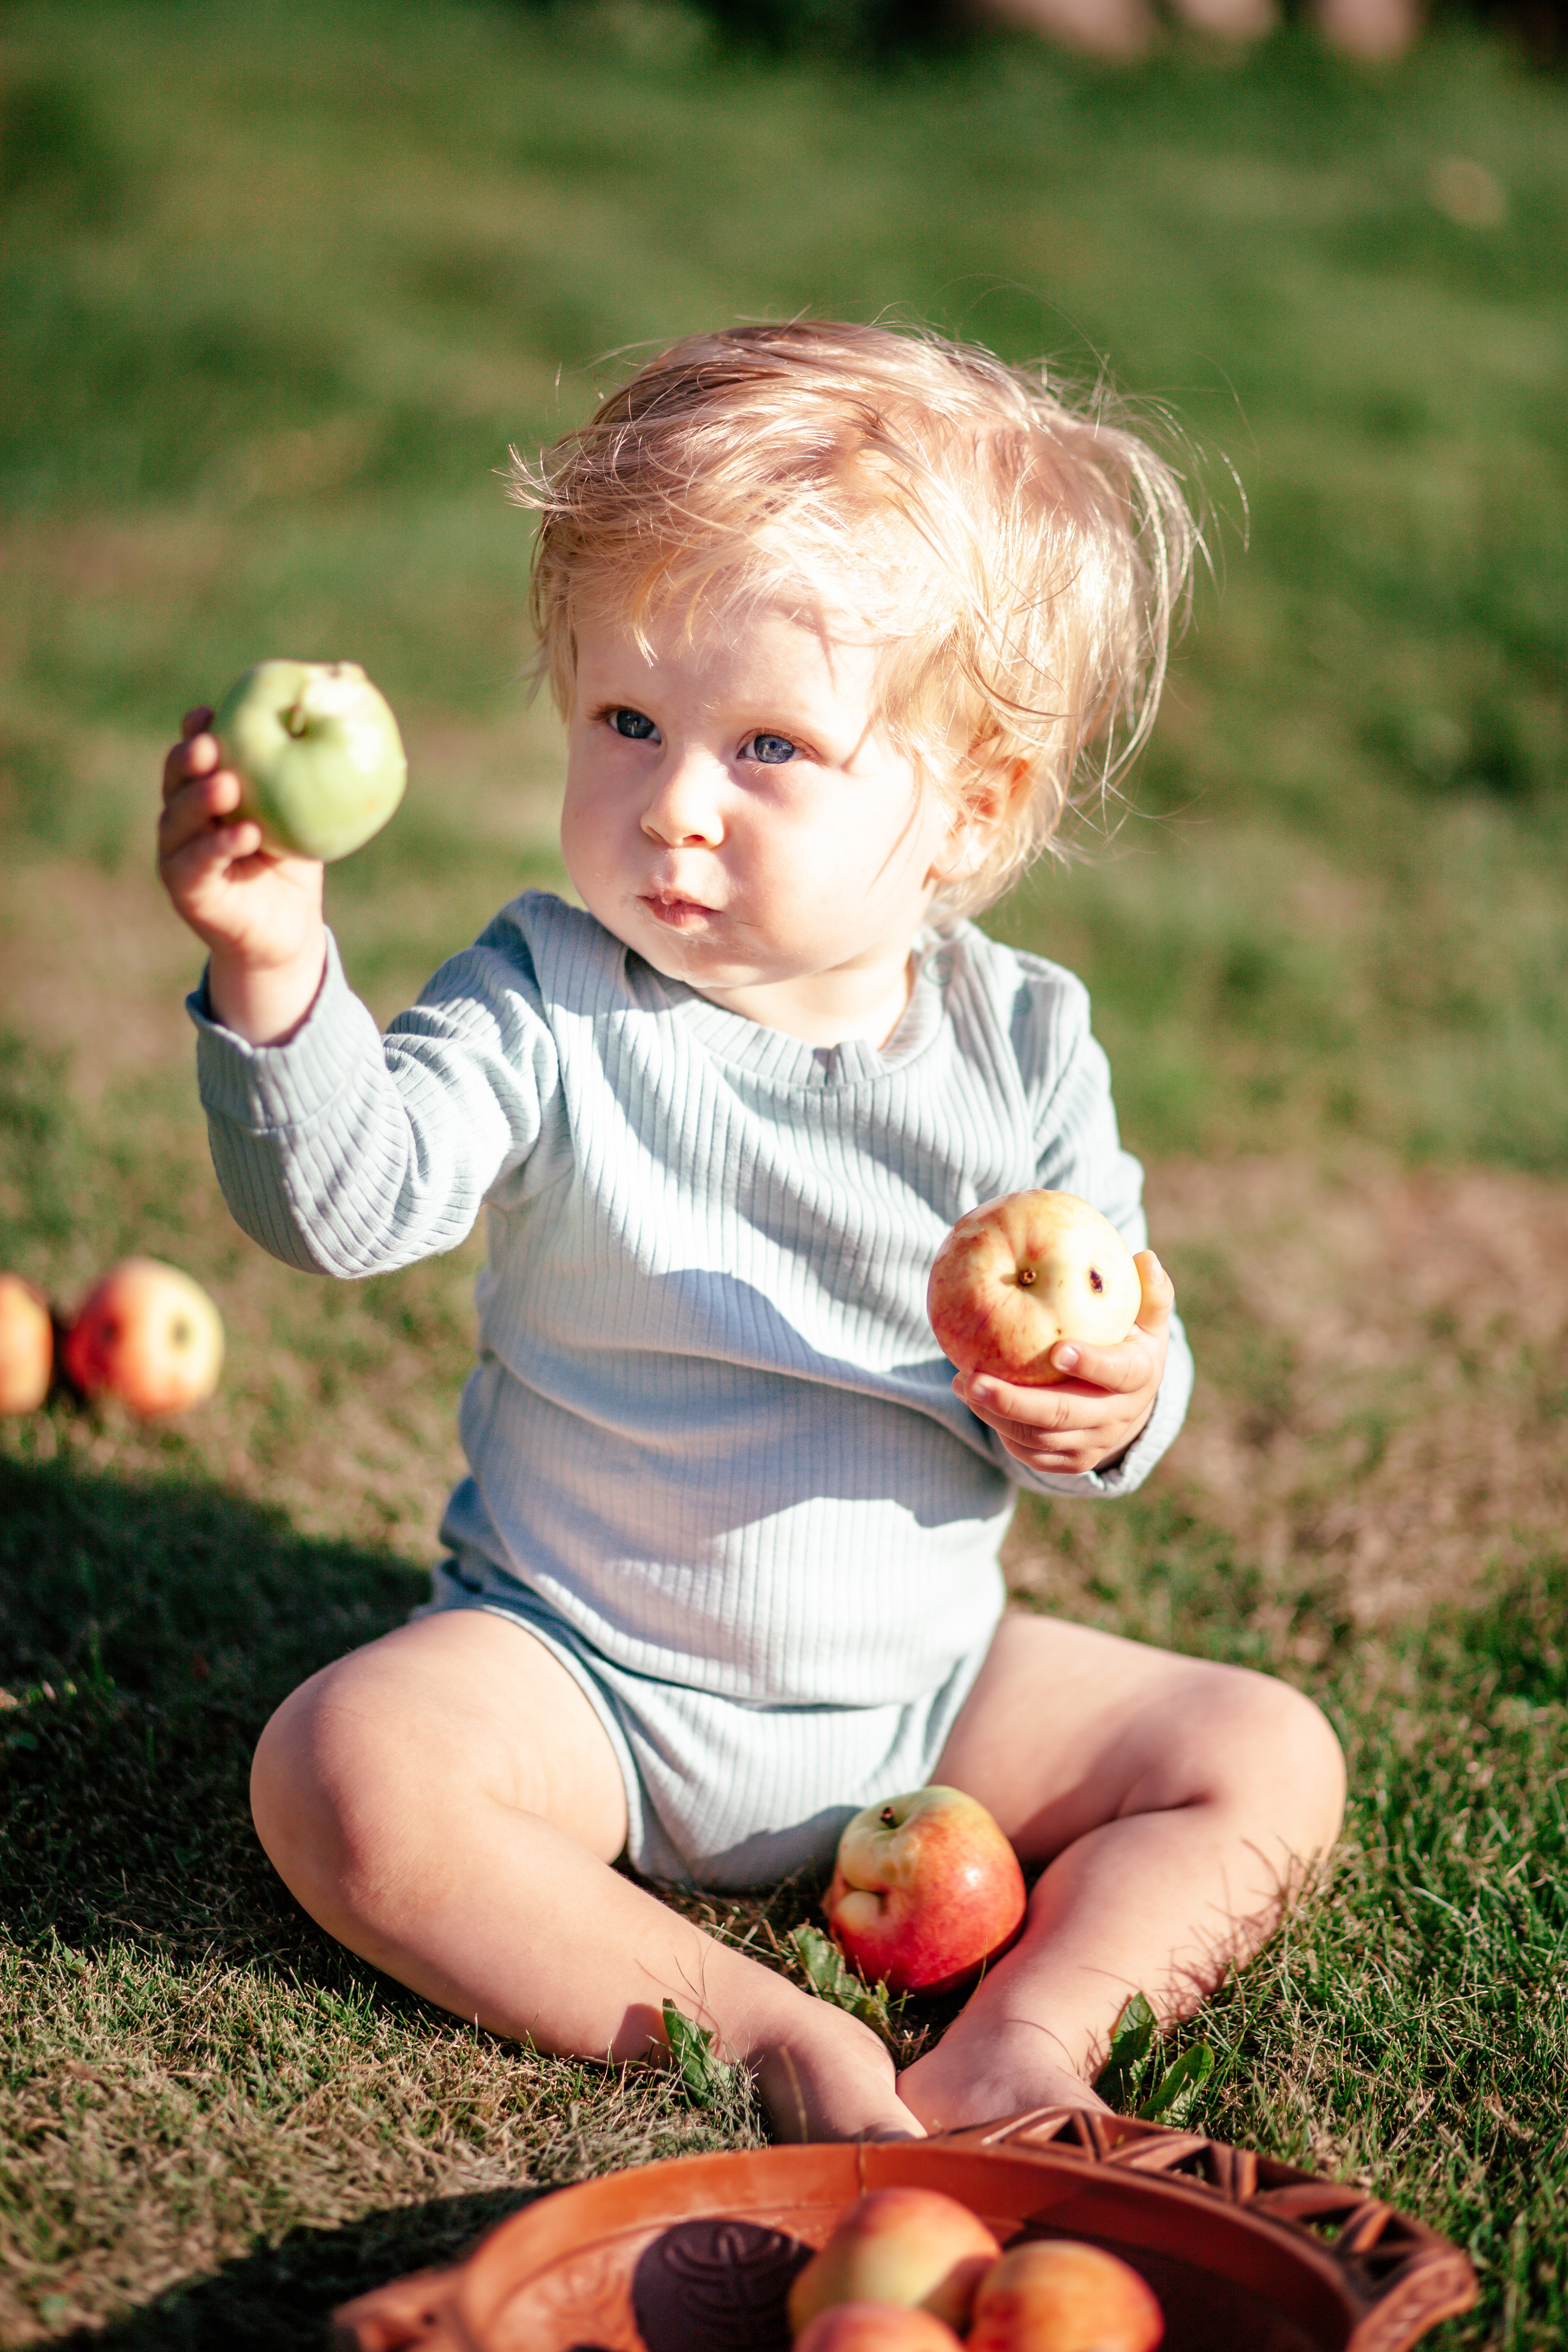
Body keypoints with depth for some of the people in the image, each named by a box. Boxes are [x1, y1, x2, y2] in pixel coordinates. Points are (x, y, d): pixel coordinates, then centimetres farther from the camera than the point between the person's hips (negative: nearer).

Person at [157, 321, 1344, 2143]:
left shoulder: (1022, 1045, -6)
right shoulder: (550, 1004, -12)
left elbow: (1100, 1364, 2)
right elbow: (345, 1201, -28)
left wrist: (1110, 1401, -23)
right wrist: (274, 972, -45)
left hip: (927, 1684, 2)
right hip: (579, 1678, -2)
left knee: (1267, 1764, -9)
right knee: (345, 1769, -29)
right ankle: (757, 2032, -23)